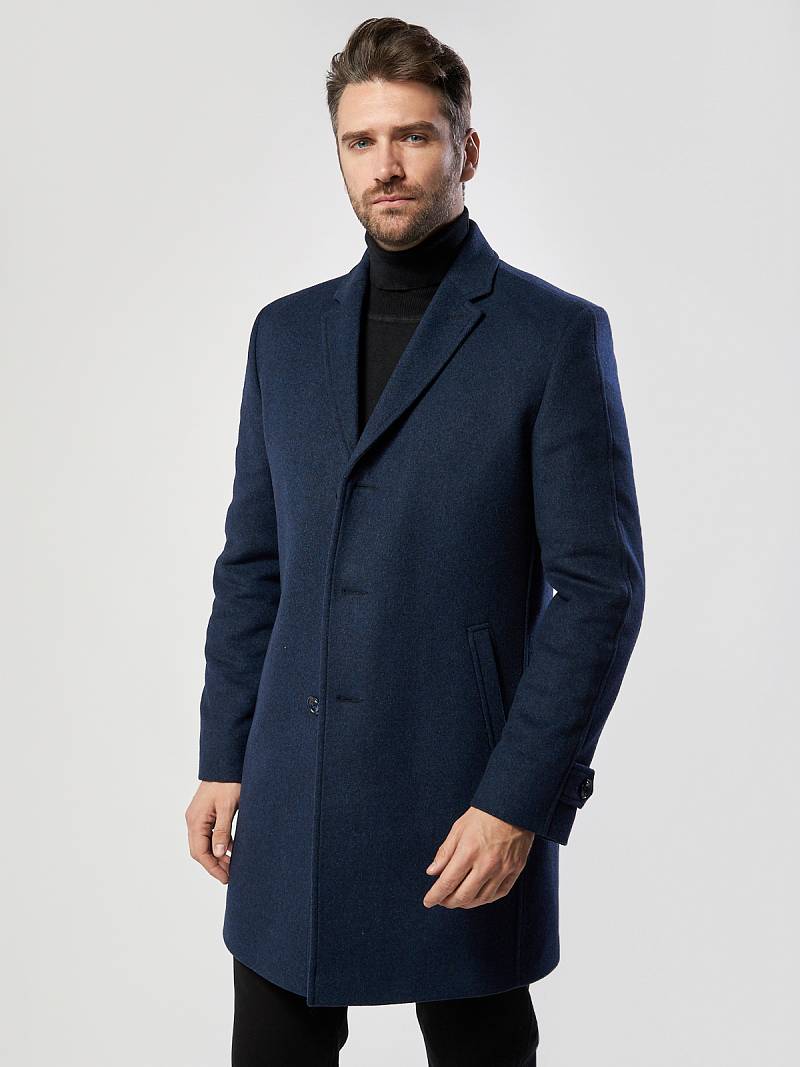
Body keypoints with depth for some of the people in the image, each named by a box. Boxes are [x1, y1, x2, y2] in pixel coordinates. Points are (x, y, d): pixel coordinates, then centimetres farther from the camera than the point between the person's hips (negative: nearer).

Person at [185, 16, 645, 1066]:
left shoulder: (557, 335, -5)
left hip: (468, 804, -4)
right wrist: (224, 759, 8)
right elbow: (252, 565, 13)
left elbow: (601, 587, -9)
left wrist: (519, 800, -14)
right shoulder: (288, 332, 10)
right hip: (293, 800, 4)